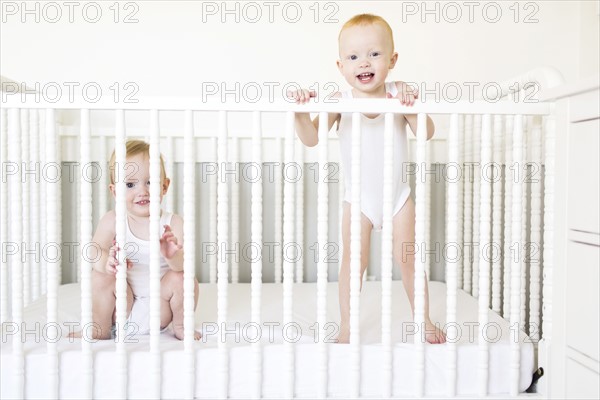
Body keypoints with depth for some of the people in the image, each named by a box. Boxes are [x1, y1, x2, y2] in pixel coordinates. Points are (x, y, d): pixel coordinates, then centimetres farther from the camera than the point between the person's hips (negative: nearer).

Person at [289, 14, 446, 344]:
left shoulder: (398, 94, -10)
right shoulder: (339, 102, -12)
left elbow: (426, 133, -14)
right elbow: (311, 138, -19)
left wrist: (412, 105, -31)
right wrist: (301, 111, -37)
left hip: (398, 194, 1)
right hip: (359, 198, -1)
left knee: (407, 258, 11)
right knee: (353, 260, 5)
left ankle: (423, 319, 30)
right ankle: (346, 324, 21)